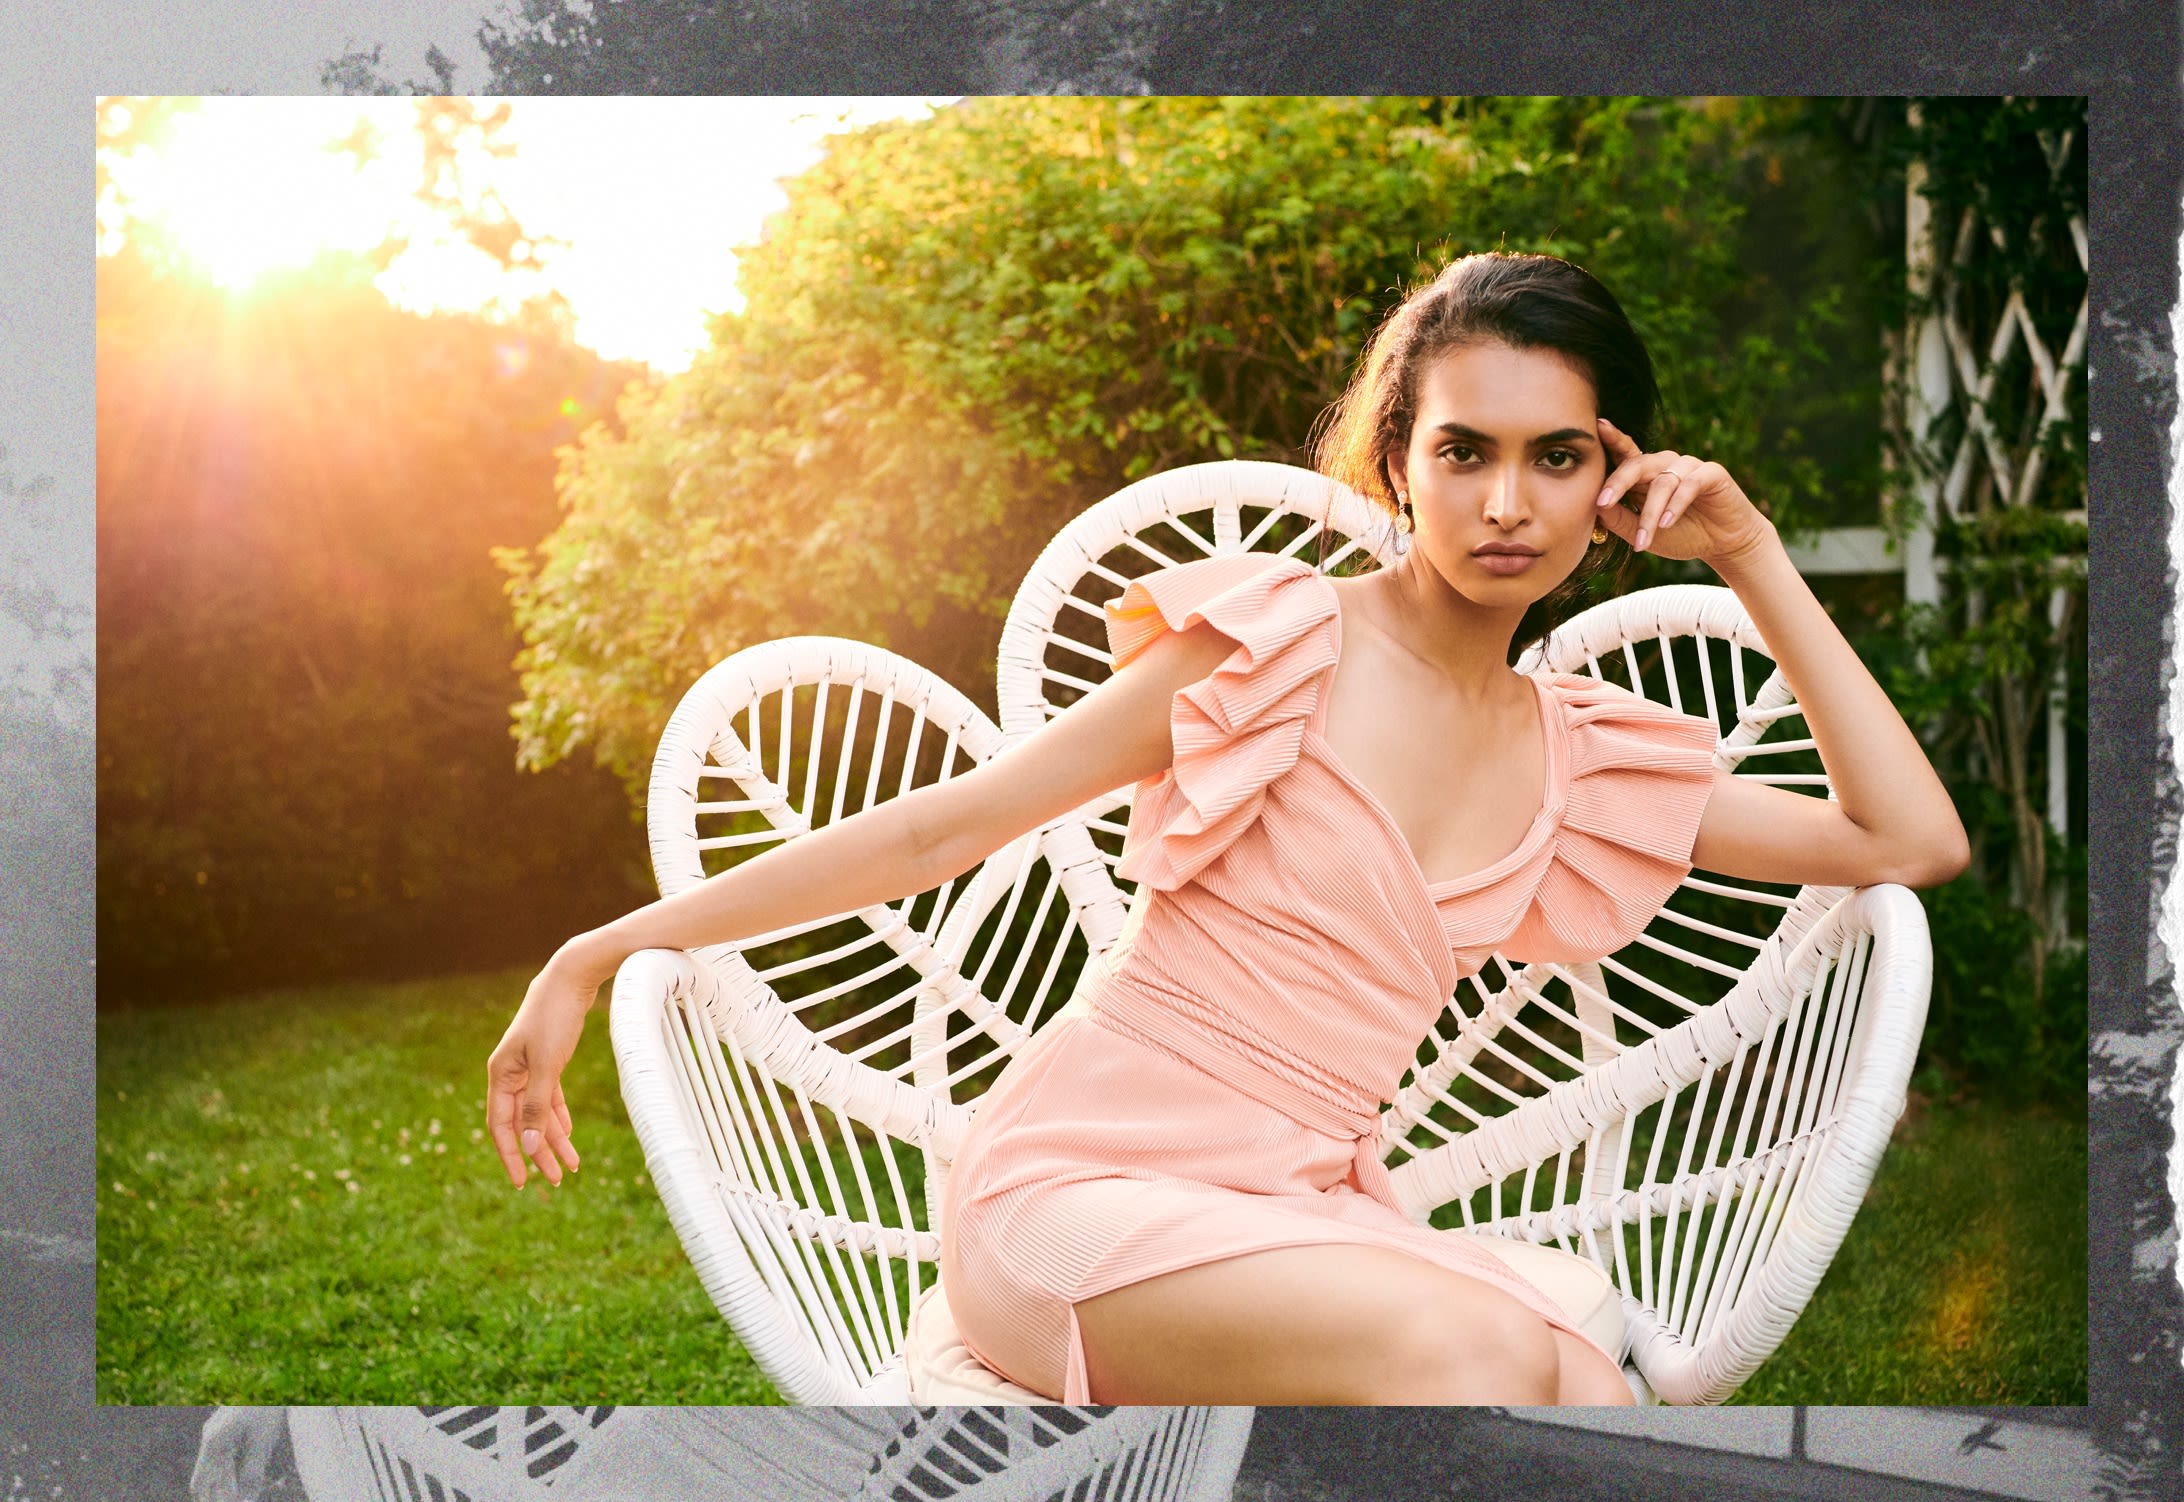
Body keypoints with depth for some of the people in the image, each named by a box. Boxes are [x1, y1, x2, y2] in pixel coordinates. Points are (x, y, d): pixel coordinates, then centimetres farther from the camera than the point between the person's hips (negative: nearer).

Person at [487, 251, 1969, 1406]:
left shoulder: (1594, 762, 11)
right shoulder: (1279, 641, -5)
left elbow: (1913, 839, 11)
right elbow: (938, 829, -4)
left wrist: (1754, 558, 8)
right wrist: (603, 952, -4)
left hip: (1305, 1217, 5)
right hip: (1082, 1183, -5)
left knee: (1596, 1396, -26)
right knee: (1477, 1352, -32)